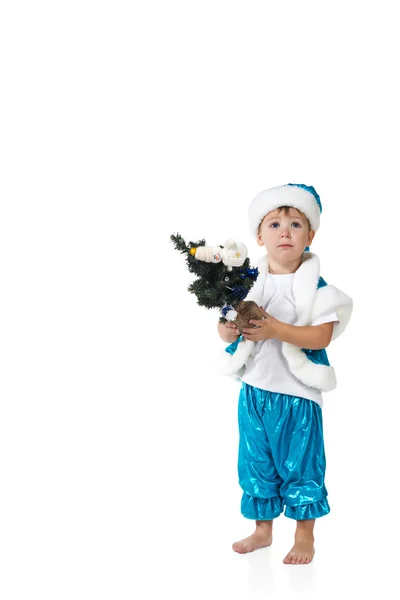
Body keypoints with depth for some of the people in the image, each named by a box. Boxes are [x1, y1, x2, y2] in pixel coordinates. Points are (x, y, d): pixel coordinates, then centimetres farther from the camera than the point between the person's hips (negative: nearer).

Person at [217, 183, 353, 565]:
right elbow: (225, 331, 5)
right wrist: (229, 328, -19)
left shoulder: (315, 286, -9)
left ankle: (304, 537, 23)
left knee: (299, 462, 6)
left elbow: (322, 336, -19)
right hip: (254, 389, 4)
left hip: (297, 393, -4)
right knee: (255, 461, 14)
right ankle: (262, 529, 32)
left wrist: (275, 329, -28)